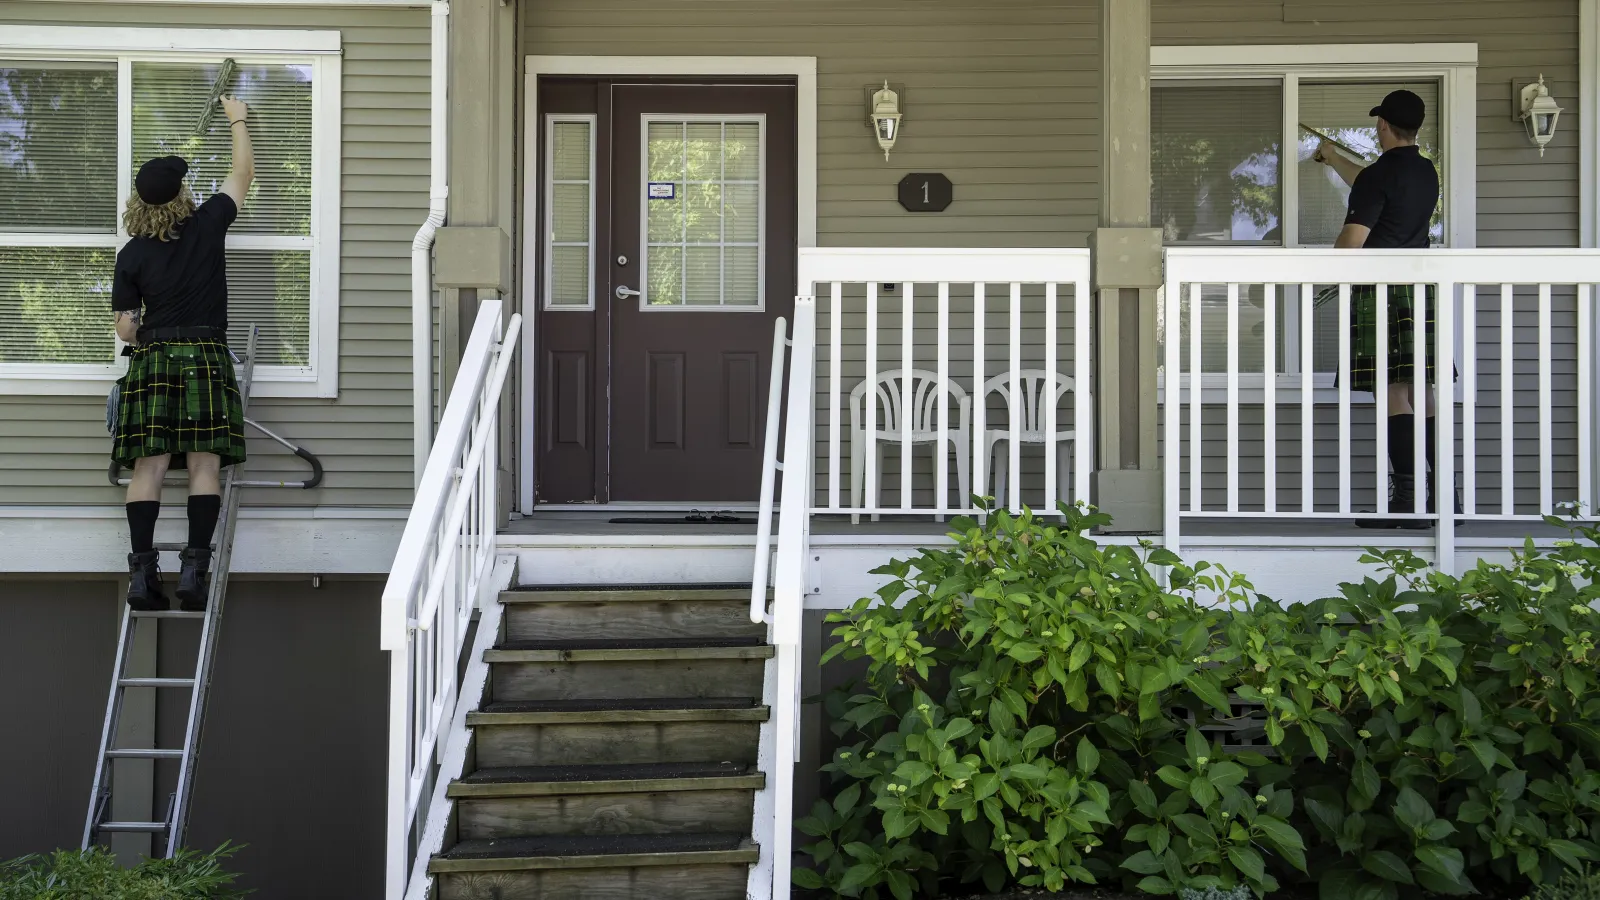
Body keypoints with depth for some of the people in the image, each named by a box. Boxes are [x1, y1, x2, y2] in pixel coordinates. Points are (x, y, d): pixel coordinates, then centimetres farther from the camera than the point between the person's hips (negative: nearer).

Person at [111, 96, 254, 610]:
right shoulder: (208, 225, 1)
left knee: (148, 466, -2)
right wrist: (238, 121, 30)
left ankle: (142, 572, -8)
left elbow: (125, 326, 5)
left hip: (152, 360, 1)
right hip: (205, 357, -1)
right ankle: (194, 571, -11)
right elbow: (243, 173, 17)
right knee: (204, 465, -3)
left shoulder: (132, 254, 3)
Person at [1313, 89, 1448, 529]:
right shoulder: (1427, 172, 14)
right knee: (1420, 394, 9)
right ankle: (1441, 494, 10)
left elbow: (1351, 242, -15)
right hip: (1422, 290, 8)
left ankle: (1407, 500, -13)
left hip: (1380, 292, -8)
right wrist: (1333, 160, 48)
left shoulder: (1379, 175, -11)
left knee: (1395, 394, -9)